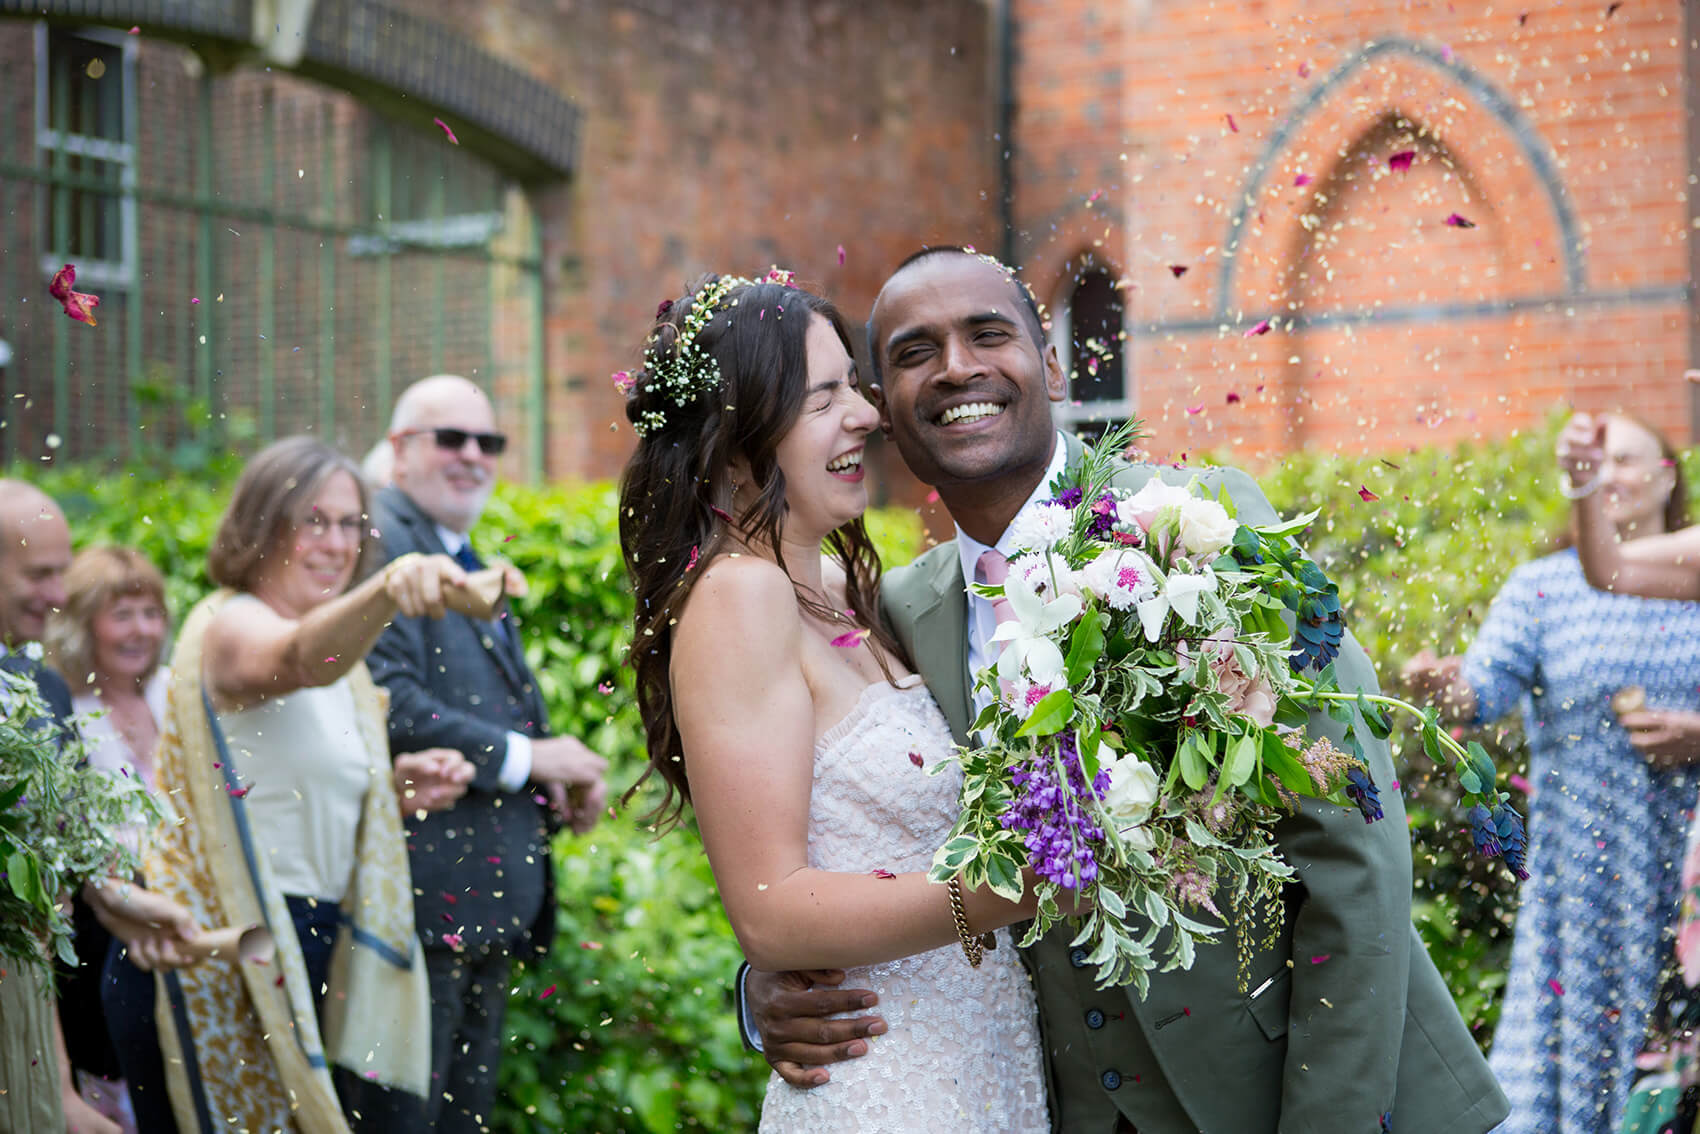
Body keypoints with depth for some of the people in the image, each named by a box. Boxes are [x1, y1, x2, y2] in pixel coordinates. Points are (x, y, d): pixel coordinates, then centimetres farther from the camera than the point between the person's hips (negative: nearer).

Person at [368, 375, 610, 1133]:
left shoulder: (467, 560, 21)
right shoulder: (378, 538, -10)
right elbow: (385, 699, -23)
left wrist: (559, 774, 6)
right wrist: (523, 756, -18)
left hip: (491, 889, 10)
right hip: (427, 885, -10)